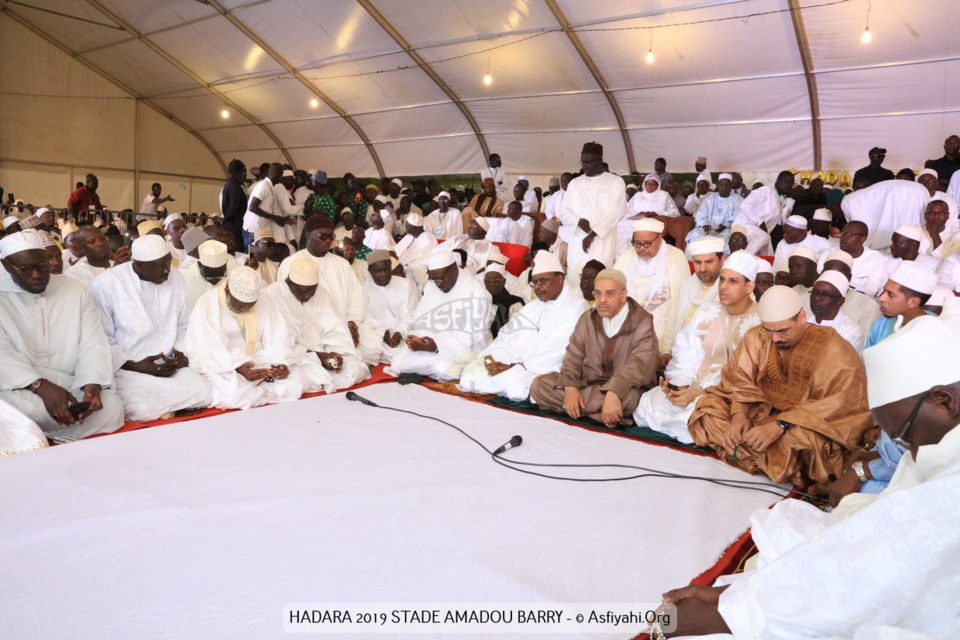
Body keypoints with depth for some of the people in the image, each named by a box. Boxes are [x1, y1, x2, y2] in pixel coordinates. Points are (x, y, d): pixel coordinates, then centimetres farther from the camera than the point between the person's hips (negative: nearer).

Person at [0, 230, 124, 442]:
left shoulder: (77, 291, 7)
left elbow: (93, 345, 0)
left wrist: (92, 384, -21)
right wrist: (40, 386, -29)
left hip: (71, 387, 2)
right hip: (21, 389, -2)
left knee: (111, 406, -27)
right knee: (19, 405, -36)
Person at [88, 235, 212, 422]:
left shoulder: (176, 278, 4)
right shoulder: (104, 284, -11)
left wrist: (182, 354, -4)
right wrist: (134, 366, -16)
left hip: (169, 367, 5)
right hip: (125, 369, -4)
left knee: (204, 392, -22)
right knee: (143, 409, -33)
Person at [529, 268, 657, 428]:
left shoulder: (642, 323, -11)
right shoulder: (587, 319, 6)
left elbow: (640, 365, -26)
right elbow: (573, 357, 5)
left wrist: (613, 394, -42)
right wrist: (570, 387, -17)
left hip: (622, 389, -5)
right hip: (587, 384, 6)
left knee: (629, 398, -41)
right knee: (539, 384, -13)